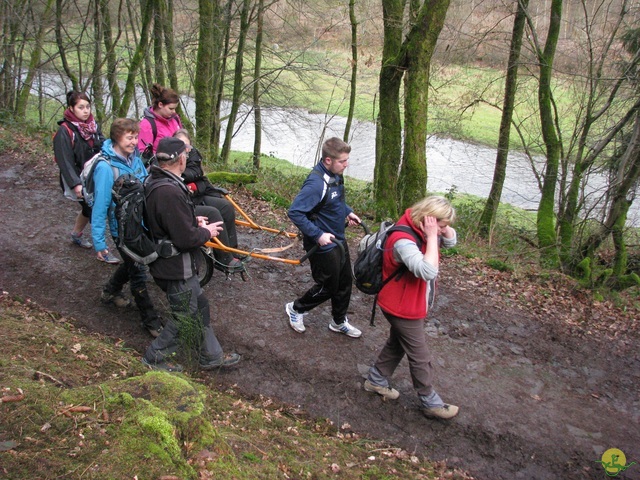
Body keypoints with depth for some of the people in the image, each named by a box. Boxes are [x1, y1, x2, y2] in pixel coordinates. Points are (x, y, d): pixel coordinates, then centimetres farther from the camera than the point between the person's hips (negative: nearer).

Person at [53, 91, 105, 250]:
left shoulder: (94, 126, 5)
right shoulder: (64, 131, -14)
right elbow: (65, 161, -18)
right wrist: (75, 184, -26)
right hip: (79, 181, -7)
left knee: (89, 208, 21)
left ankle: (76, 235, 45)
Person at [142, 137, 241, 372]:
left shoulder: (155, 183, 3)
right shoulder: (170, 193, -31)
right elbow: (186, 239, -29)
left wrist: (193, 221, 7)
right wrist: (207, 232, -10)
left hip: (168, 262, 10)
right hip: (175, 268, -10)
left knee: (200, 307, 20)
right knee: (184, 317, 8)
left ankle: (212, 355, 34)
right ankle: (155, 357, 25)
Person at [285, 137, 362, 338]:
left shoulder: (335, 175, -2)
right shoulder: (316, 183, -31)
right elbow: (294, 212, -32)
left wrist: (347, 211, 9)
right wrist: (317, 234, -31)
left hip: (338, 240, 9)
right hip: (323, 245, -9)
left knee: (344, 283, 19)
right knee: (328, 287, 7)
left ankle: (339, 322, 39)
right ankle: (296, 309, 32)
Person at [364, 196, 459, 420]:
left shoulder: (419, 230, -4)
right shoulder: (403, 240, -34)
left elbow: (451, 240, 6)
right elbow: (429, 271, -43)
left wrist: (441, 227, -14)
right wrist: (432, 236, -37)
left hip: (409, 304, 10)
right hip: (403, 308, -10)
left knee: (397, 344, 27)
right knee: (421, 358, 7)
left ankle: (376, 380, 44)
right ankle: (431, 403, 25)